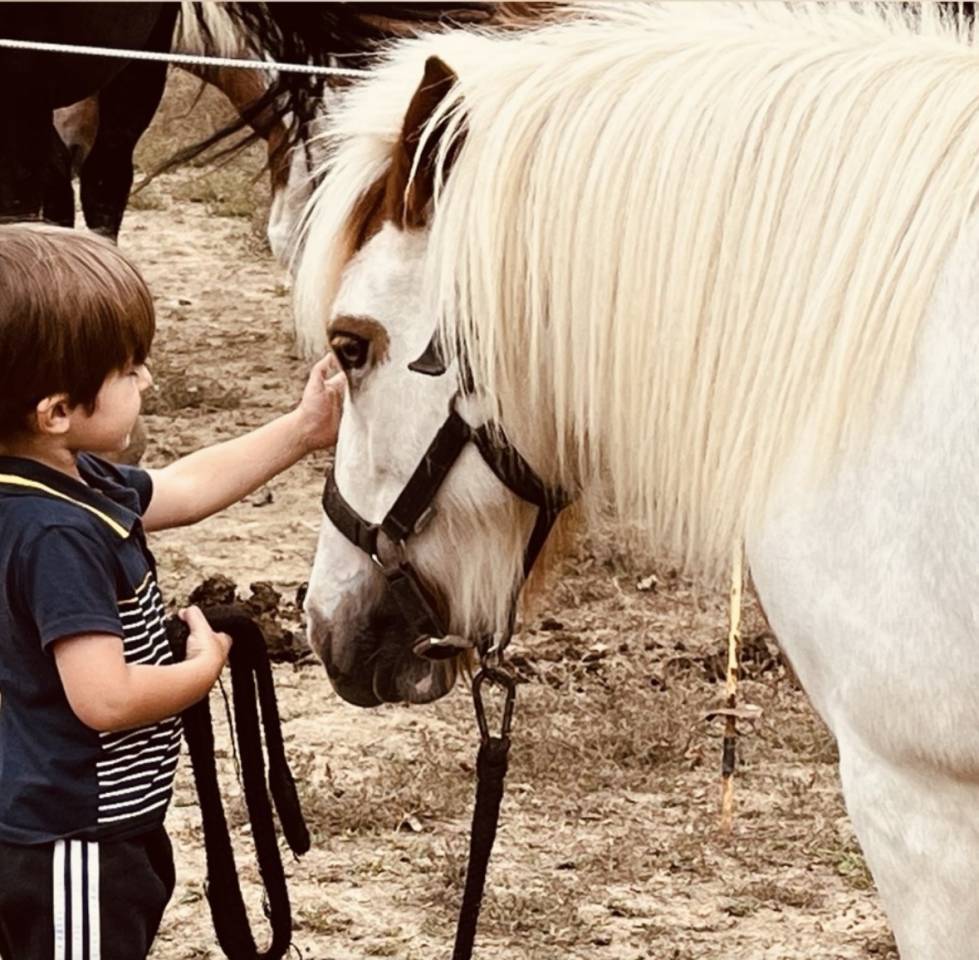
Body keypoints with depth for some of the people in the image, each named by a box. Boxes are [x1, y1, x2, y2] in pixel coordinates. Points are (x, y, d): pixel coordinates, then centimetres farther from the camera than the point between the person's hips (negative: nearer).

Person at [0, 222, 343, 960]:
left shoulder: (69, 482, 2)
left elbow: (182, 490, 18)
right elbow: (104, 697, -33)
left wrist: (301, 432, 16)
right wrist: (205, 668, -15)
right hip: (72, 846, -10)